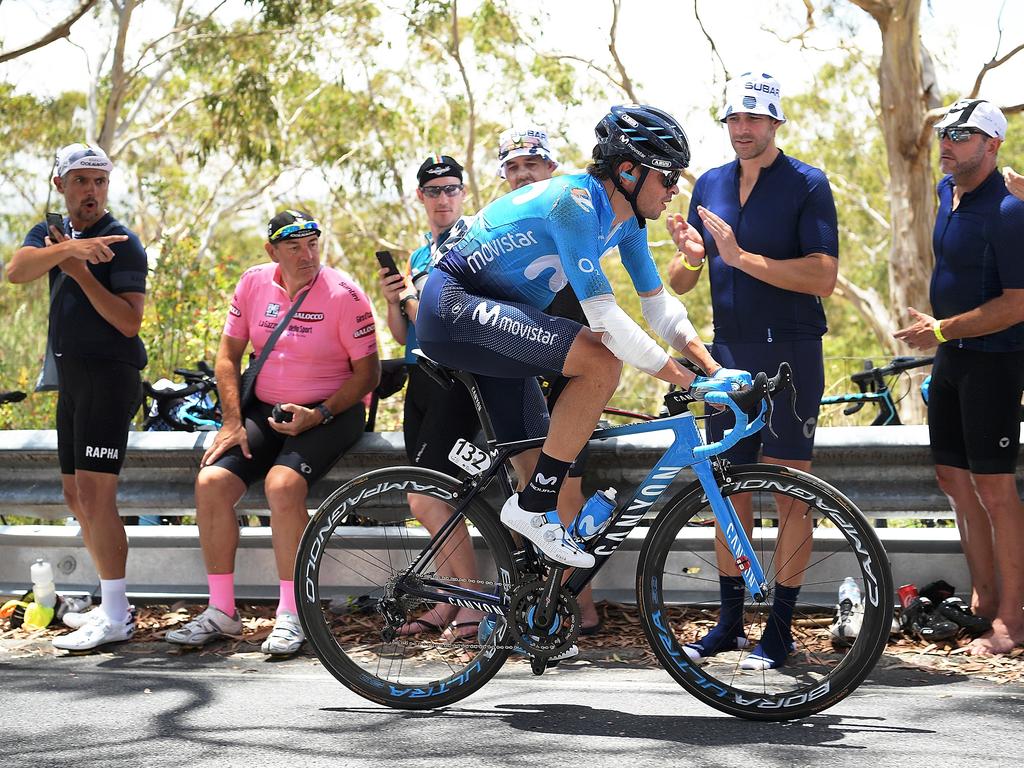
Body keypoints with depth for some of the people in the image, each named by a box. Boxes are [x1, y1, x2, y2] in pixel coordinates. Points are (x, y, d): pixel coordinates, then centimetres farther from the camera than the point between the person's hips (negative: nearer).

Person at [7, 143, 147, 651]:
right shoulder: (49, 235, 13)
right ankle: (114, 603, 21)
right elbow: (17, 271, -11)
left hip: (109, 375, -8)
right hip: (71, 375, 8)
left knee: (94, 494, -13)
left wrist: (80, 271, -17)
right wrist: (69, 250, -28)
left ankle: (115, 618, -9)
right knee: (76, 495, 11)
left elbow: (129, 322, -15)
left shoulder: (121, 243, -6)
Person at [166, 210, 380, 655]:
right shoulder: (253, 284, 1)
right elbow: (228, 355, 8)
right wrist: (233, 421, -3)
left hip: (331, 411, -5)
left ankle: (290, 615, -21)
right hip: (264, 409, 5)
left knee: (282, 484, -32)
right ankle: (221, 612, -4)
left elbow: (368, 373, -9)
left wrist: (318, 416, -20)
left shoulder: (343, 295, -12)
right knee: (210, 482, -16)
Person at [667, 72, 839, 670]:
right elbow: (679, 283, 12)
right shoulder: (710, 185, 11)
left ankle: (780, 630, 4)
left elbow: (824, 277, -17)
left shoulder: (807, 185, -6)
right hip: (728, 352, 5)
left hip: (789, 353, -5)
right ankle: (730, 621, 17)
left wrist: (741, 257, -22)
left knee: (789, 492, -2)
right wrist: (690, 256, -11)